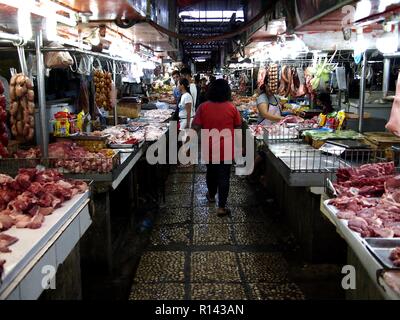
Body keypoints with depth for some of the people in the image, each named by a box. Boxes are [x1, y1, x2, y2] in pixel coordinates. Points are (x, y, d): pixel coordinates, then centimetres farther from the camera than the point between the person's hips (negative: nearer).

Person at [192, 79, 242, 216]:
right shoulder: (232, 108, -9)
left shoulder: (203, 107, -9)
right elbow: (238, 127, 2)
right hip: (226, 149, -2)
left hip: (209, 148, 2)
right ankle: (221, 207, 7)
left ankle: (211, 195, 46)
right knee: (224, 177, 5)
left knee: (211, 171, 25)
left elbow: (196, 127, -8)